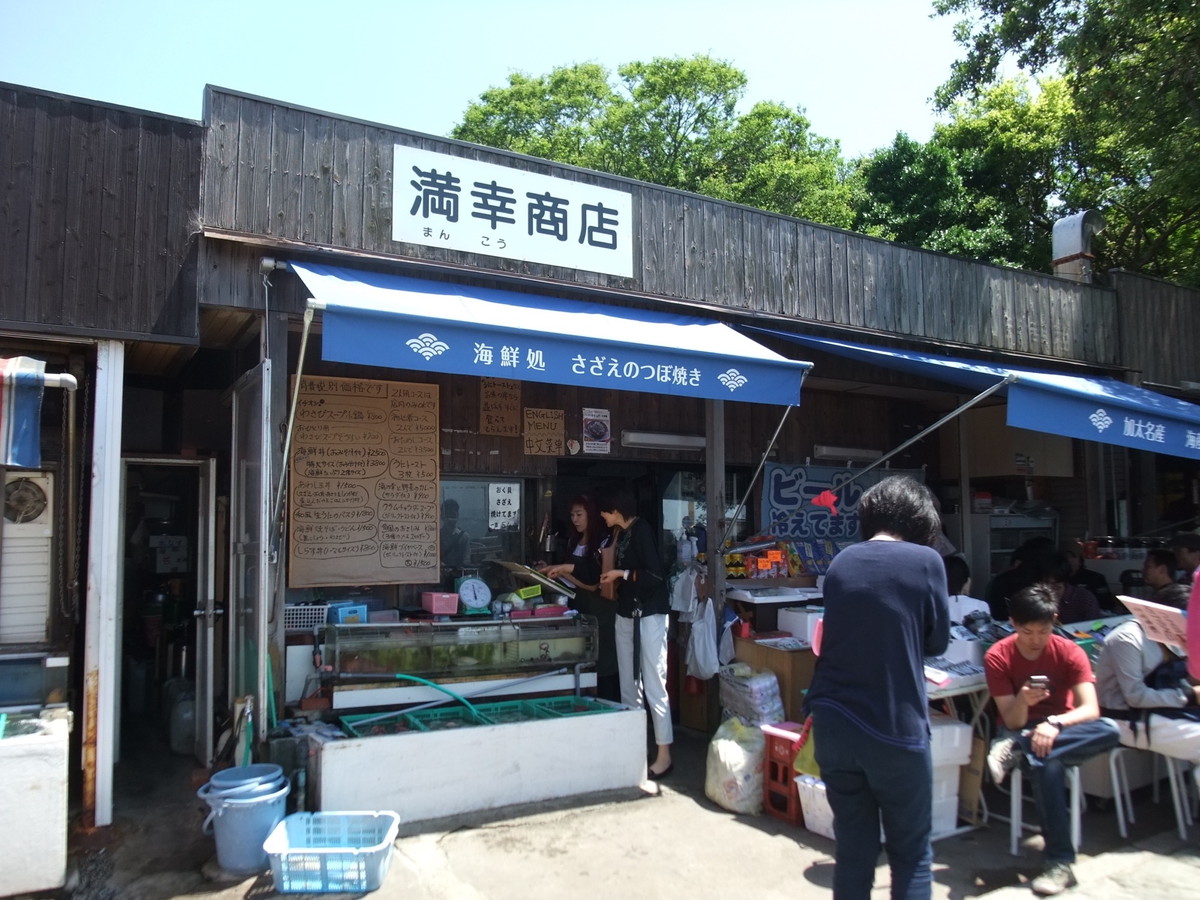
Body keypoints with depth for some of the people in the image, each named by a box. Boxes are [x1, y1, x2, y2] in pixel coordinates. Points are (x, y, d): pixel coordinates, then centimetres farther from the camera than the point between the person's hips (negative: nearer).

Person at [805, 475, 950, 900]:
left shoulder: (841, 561, 6)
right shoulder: (926, 560, -7)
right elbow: (937, 641, 5)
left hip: (832, 722, 4)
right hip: (895, 726, -4)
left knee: (853, 849, 14)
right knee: (911, 853, 12)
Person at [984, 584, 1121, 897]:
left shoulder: (1070, 652, -10)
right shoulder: (998, 657, -14)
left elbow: (1090, 710, -20)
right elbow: (1012, 723, -15)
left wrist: (1055, 724, -40)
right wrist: (1022, 701, -38)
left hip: (1062, 733, 2)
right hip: (1020, 732, -2)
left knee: (1110, 731, -31)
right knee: (1048, 765, -38)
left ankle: (1016, 753, -33)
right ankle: (1059, 861, -28)